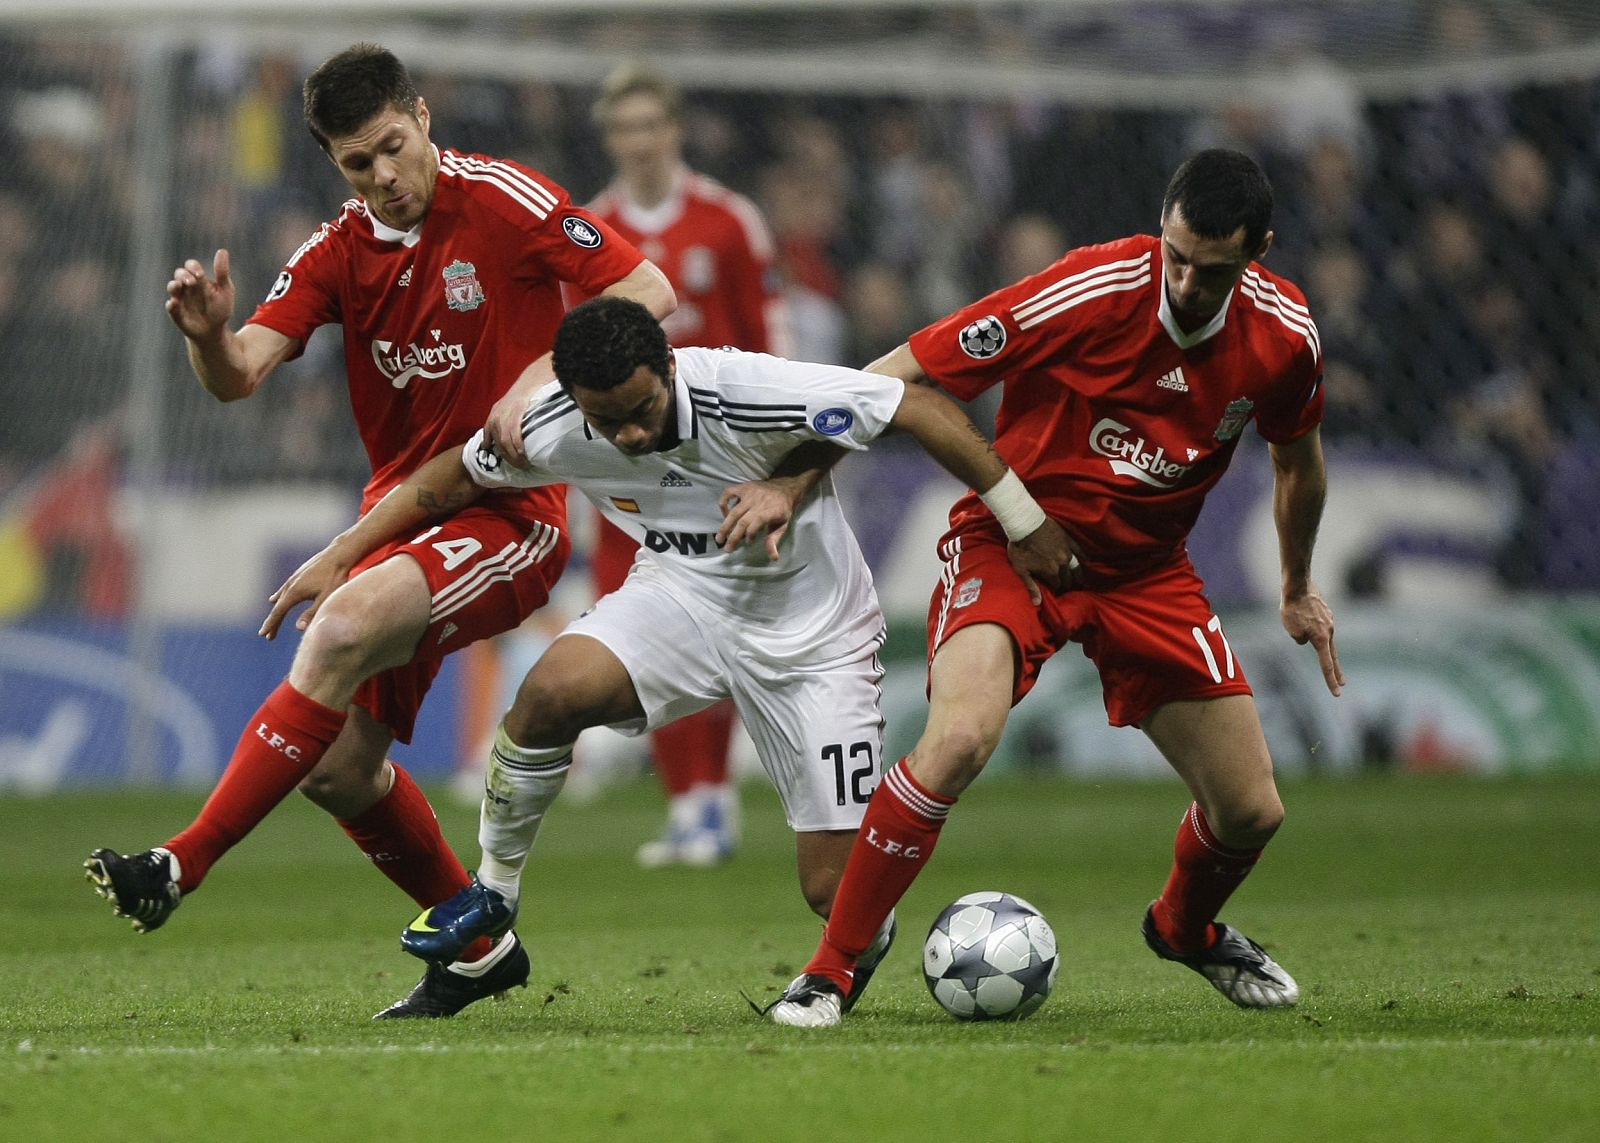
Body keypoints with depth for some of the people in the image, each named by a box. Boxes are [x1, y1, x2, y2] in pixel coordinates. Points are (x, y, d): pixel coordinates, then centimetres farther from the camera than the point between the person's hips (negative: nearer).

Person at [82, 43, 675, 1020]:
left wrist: (546, 374, -19)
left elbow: (648, 291, -8)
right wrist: (210, 334, -28)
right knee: (340, 764, 0)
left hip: (507, 517, -7)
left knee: (341, 633, -30)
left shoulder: (503, 202, -8)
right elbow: (240, 376, -5)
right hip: (401, 510, 7)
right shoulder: (342, 252, 5)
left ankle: (182, 867, -29)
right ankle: (480, 947, 21)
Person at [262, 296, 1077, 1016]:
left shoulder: (745, 391, -32)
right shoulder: (552, 430, -19)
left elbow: (921, 409, -24)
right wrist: (342, 554, 4)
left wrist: (1025, 524, -19)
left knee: (835, 890, -8)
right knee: (552, 691, -29)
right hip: (686, 592, 3)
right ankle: (494, 890, -5)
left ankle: (868, 943, 32)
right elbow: (453, 477, 4)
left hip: (813, 630, -3)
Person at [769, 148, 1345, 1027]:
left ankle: (1184, 927, 40)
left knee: (1251, 813, 2)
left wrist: (1298, 589, 25)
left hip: (1145, 567, 5)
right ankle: (830, 971, -17)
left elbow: (1296, 455, 14)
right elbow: (897, 377, -19)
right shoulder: (1087, 294, -25)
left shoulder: (1283, 336, -10)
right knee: (961, 737, -33)